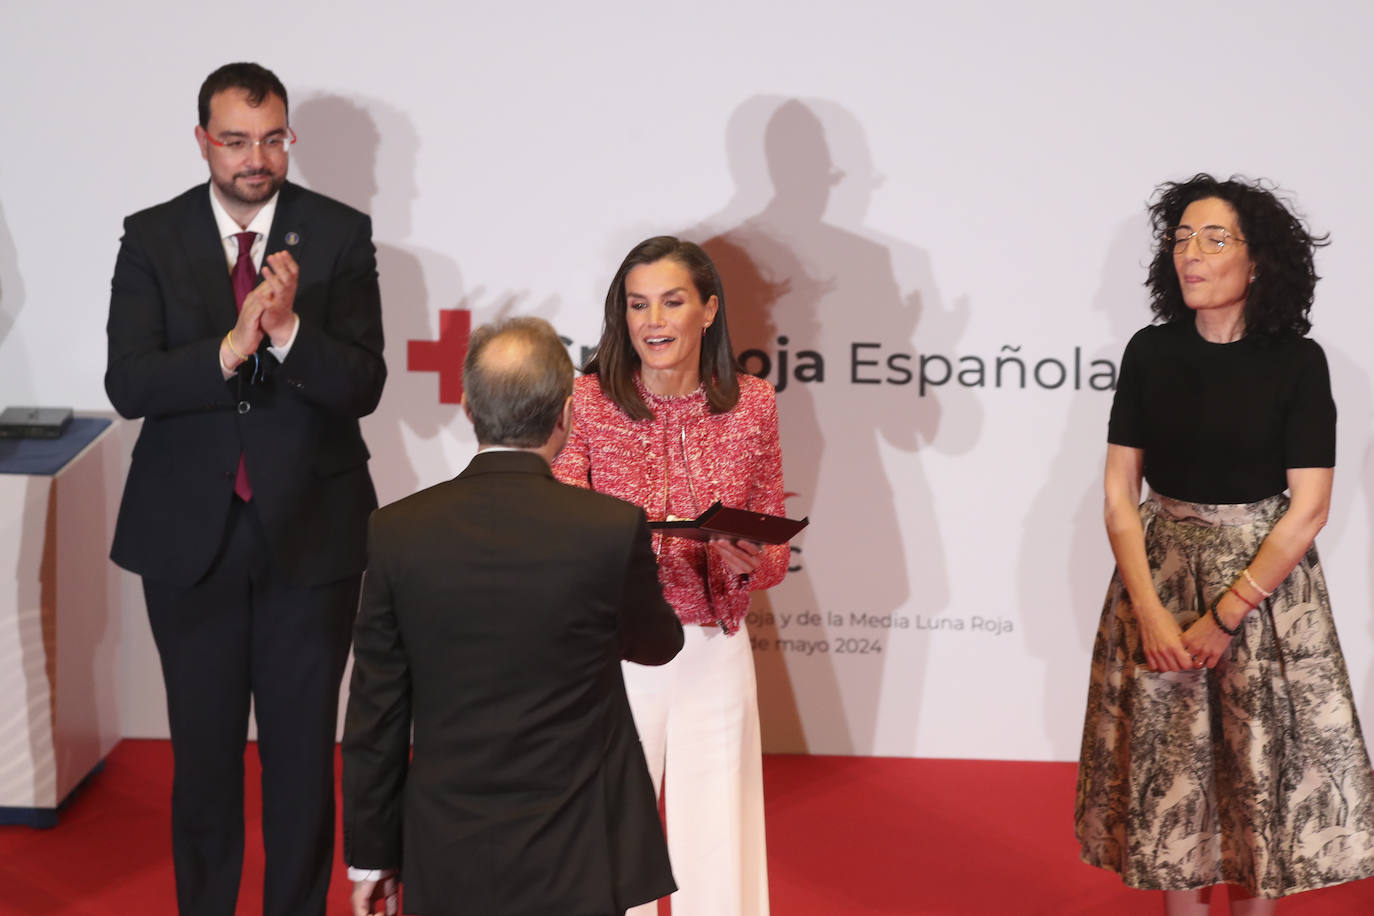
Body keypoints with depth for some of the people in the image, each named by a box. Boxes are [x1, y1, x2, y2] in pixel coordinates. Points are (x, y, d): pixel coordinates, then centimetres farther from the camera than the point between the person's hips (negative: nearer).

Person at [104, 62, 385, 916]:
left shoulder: (341, 235, -4)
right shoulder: (152, 238, -1)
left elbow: (362, 386, -10)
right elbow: (128, 386, -11)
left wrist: (288, 331, -28)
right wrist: (230, 348, -26)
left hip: (309, 528, -1)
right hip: (189, 530, 1)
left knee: (303, 744, 10)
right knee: (203, 743, 13)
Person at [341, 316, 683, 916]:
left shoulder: (397, 531, -9)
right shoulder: (614, 529, -14)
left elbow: (375, 715, -3)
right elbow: (656, 644, 7)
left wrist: (370, 856, 8)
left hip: (445, 861, 2)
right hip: (573, 865, -2)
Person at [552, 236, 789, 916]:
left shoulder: (751, 405, 1)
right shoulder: (585, 401, -5)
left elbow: (774, 548, 8)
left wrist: (747, 563, -14)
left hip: (712, 655, 1)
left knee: (717, 847, 6)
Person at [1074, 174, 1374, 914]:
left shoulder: (1296, 361, -10)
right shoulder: (1151, 353, -3)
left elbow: (1308, 508, -11)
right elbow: (1119, 490, -2)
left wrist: (1226, 616, -13)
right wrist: (1150, 611, -11)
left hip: (1265, 576, -2)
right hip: (1160, 573, 2)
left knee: (1261, 762, 5)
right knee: (1168, 762, 7)